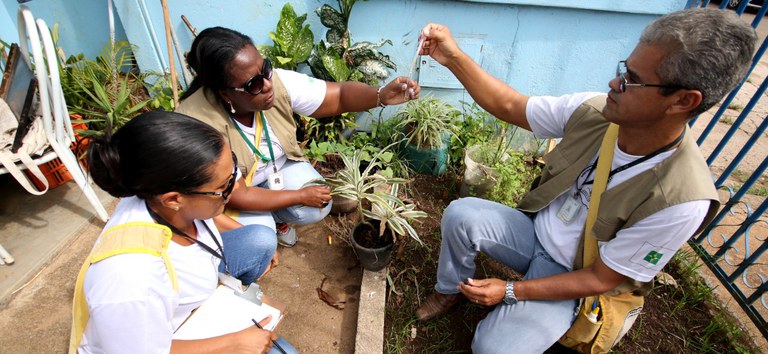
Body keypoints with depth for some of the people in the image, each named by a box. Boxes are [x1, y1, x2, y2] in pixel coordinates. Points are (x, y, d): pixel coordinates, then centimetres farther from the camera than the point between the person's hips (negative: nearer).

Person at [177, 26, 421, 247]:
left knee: (318, 208, -13)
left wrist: (382, 95, -44)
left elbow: (339, 96, -23)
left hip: (277, 164, 4)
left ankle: (275, 216, 19)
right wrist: (300, 196, -23)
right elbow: (235, 197, -28)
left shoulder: (278, 81, -26)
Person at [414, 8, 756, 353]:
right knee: (460, 214, -20)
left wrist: (511, 291, -21)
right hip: (535, 230, 5)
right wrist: (453, 58, -18)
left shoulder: (682, 200, -27)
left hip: (573, 278, -4)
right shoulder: (593, 109, -16)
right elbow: (507, 106, -8)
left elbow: (602, 279, -19)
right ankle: (451, 290, 9)